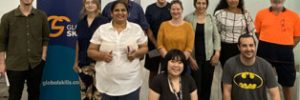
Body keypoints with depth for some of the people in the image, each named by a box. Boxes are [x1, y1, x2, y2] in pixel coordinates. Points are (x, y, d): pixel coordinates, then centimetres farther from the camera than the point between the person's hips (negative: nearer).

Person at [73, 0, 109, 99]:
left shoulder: (104, 21, -4)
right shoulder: (81, 22, 10)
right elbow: (78, 43, 16)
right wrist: (76, 61, 16)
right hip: (83, 63, 5)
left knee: (98, 91, -6)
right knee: (84, 92, 9)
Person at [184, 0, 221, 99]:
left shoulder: (211, 18, 6)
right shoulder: (188, 18, -2)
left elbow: (216, 36, 8)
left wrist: (217, 52, -3)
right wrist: (189, 57, -8)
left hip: (209, 57, 3)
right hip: (194, 57, -2)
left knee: (207, 84, 8)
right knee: (196, 85, -3)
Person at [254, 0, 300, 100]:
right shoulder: (261, 13, 3)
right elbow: (257, 32, 9)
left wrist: (286, 48, -2)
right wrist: (266, 44, 0)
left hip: (285, 53, 0)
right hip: (265, 51, 0)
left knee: (287, 83, 11)